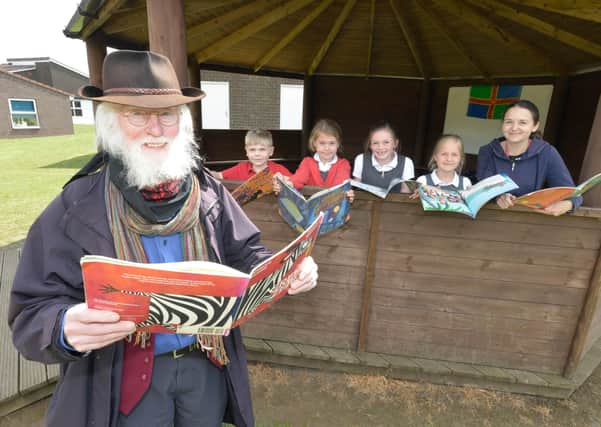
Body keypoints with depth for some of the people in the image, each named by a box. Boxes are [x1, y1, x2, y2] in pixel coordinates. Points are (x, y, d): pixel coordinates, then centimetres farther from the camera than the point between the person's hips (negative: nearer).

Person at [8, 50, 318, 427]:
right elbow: (31, 313, -11)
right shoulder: (75, 208, -12)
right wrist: (67, 329, -33)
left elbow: (245, 255, 1)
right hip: (124, 377, -2)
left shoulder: (208, 191, -5)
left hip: (206, 361, 3)